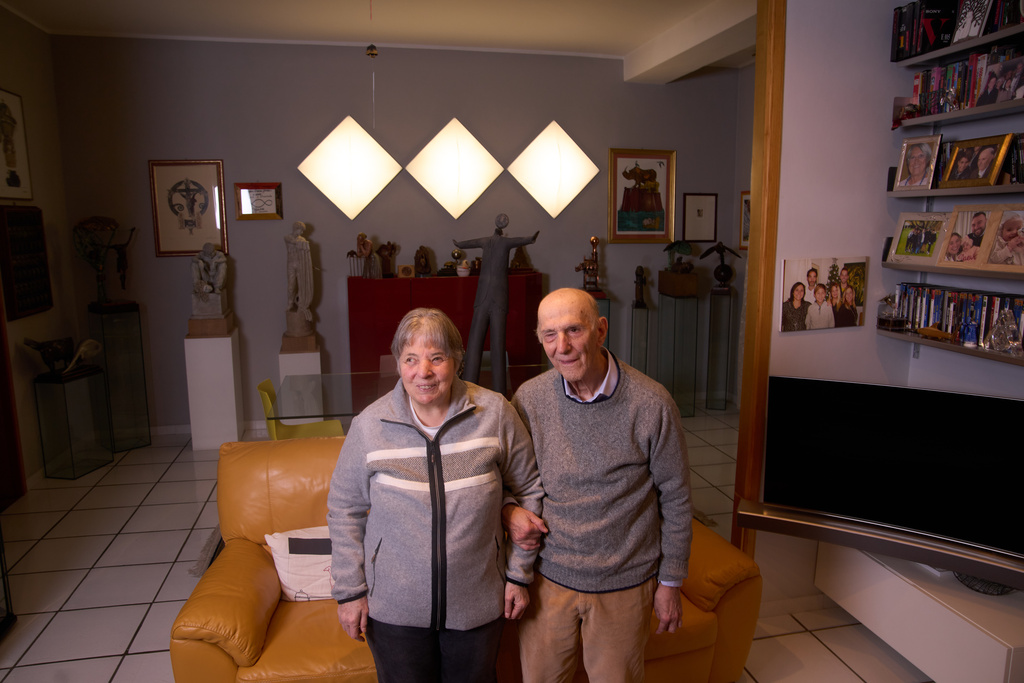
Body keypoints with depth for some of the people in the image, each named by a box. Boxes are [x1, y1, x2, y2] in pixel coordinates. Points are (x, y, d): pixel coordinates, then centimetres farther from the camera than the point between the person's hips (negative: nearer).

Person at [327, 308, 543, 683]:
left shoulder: (495, 413, -12)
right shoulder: (369, 426, -11)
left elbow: (528, 490, -1)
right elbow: (345, 509, 0)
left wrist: (519, 573, 1)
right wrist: (349, 591, 0)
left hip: (477, 604, 1)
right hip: (394, 608, 0)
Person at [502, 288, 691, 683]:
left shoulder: (651, 404, -17)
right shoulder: (529, 398, -10)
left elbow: (675, 498, -6)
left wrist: (670, 583, 0)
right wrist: (507, 511, -13)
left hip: (624, 584, -2)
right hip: (547, 576, 2)